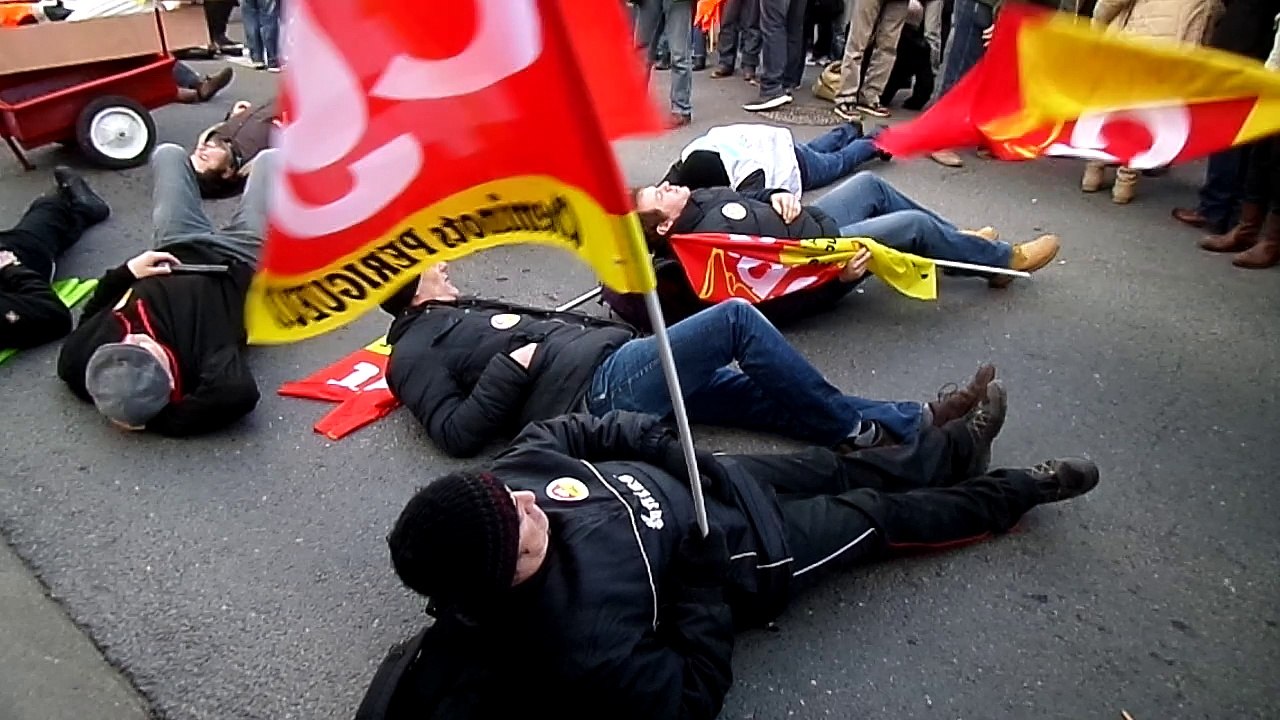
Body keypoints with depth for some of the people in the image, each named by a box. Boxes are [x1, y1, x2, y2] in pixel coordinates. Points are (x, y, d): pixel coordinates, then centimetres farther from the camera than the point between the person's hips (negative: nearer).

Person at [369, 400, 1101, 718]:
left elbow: (568, 431, -3)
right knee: (877, 515, 12)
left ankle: (955, 447, 49)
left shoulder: (507, 477, -23)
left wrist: (672, 449, -10)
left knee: (836, 467, 20)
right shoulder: (581, 640, -40)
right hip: (740, 558, -5)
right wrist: (699, 573, -27)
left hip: (691, 479, 6)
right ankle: (1016, 491, 41)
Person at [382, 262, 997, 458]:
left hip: (614, 364, 9)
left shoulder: (465, 311, 30)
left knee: (766, 392, -2)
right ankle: (856, 429, -5)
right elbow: (457, 431, -9)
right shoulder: (415, 350, 5)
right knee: (735, 318, -15)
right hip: (600, 388, -9)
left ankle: (914, 422, 0)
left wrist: (613, 331, 17)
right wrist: (511, 368, -13)